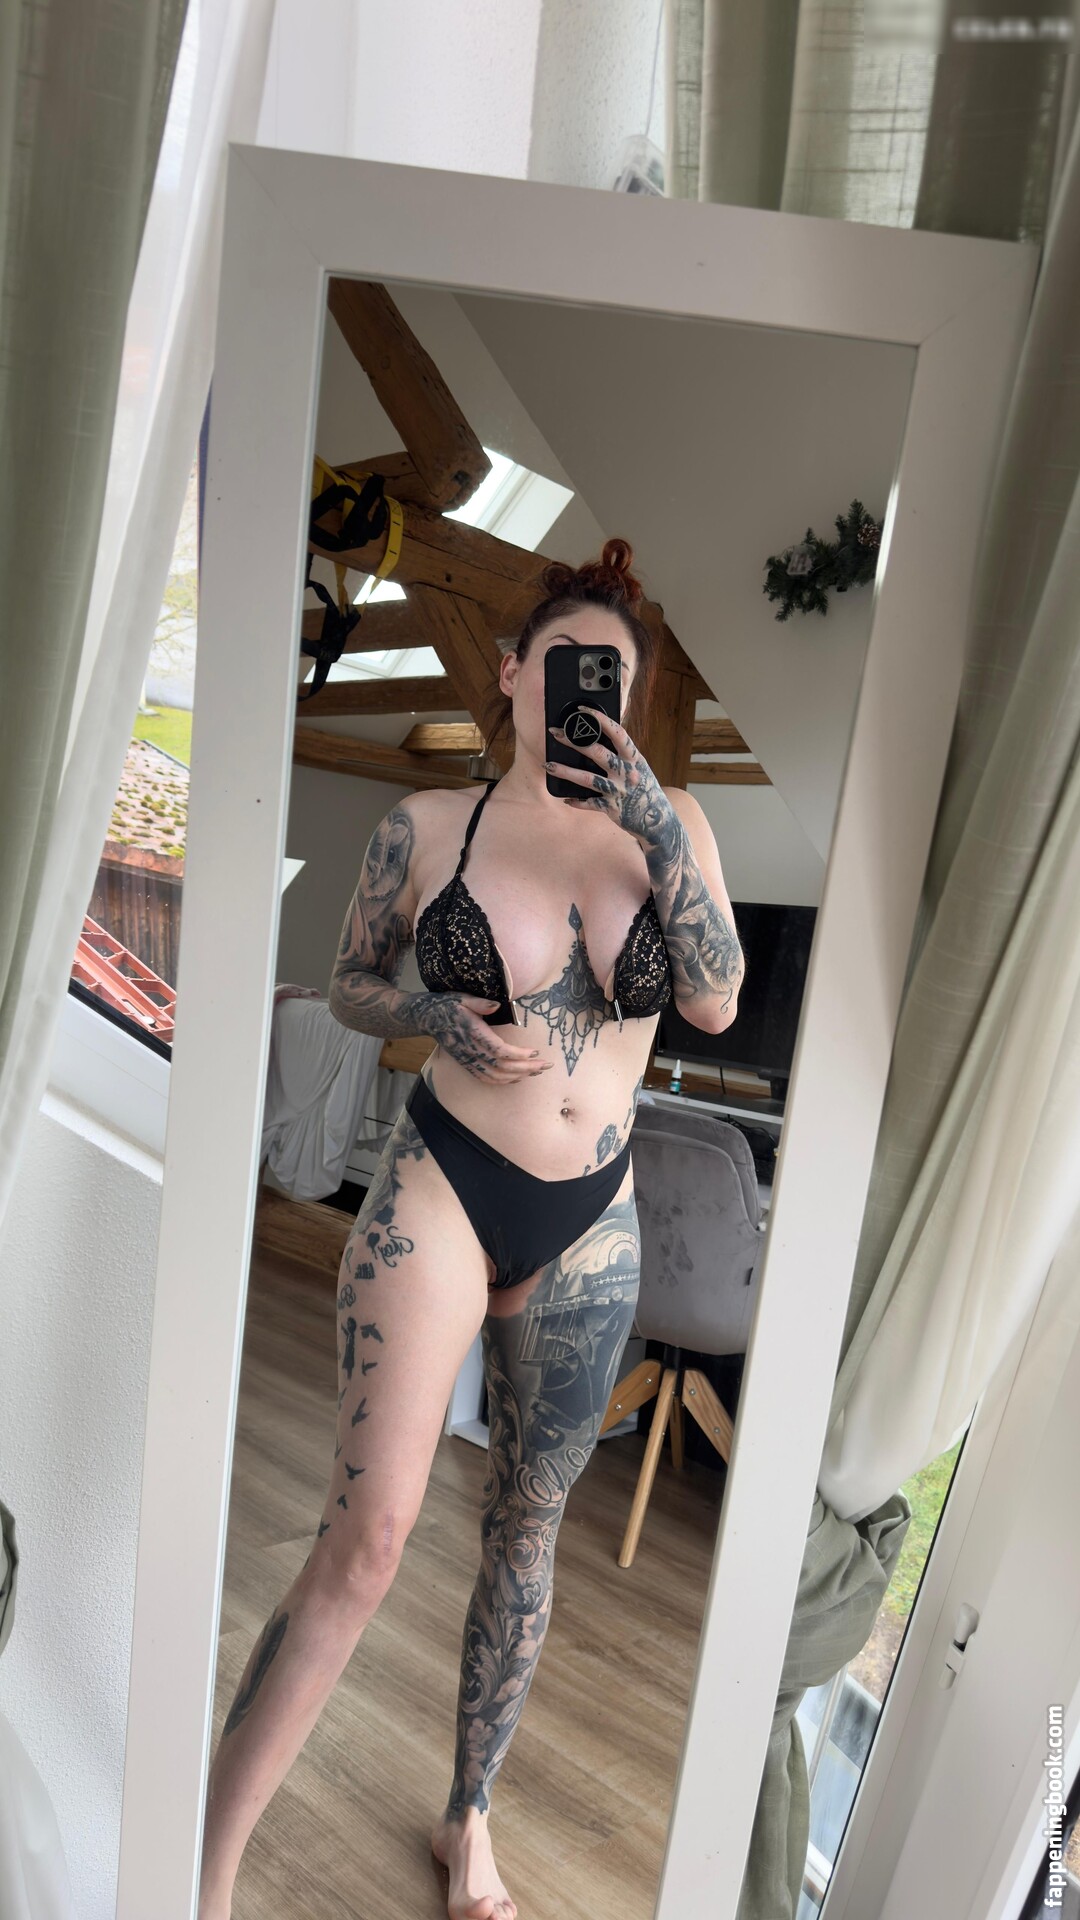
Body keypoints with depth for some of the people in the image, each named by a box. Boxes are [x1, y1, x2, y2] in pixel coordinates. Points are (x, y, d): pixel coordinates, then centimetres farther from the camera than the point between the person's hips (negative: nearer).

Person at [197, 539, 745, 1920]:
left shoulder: (670, 822, 1)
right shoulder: (427, 827, -4)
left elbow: (717, 1002, -10)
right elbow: (349, 982, 7)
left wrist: (656, 829, -20)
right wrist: (437, 1017, -14)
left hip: (590, 1229, 3)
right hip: (441, 1193, -3)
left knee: (528, 1527, 16)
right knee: (368, 1533, -7)